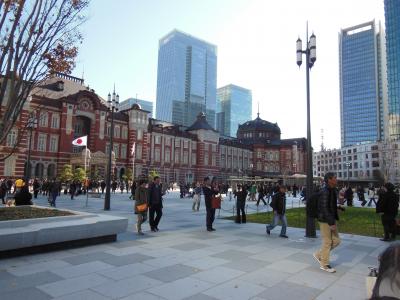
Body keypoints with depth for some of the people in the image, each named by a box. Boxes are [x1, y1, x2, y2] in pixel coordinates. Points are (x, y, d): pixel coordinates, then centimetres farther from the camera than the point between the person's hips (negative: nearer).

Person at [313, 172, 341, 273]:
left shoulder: (333, 191, 10)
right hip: (325, 220, -9)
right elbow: (324, 209, -23)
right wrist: (331, 223, -24)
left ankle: (319, 254, 25)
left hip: (331, 219, 9)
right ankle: (324, 265, 15)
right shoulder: (325, 192, -20)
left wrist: (334, 221, 16)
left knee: (336, 240, 12)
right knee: (327, 242, 0)